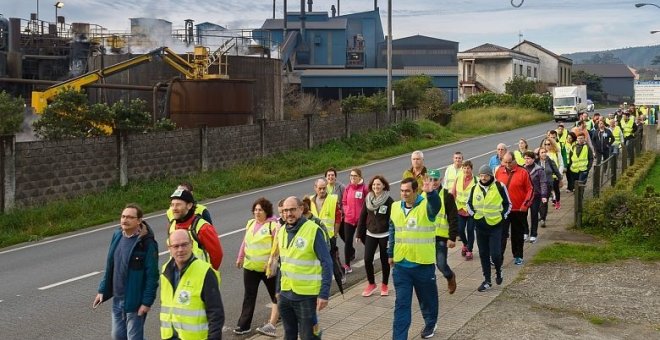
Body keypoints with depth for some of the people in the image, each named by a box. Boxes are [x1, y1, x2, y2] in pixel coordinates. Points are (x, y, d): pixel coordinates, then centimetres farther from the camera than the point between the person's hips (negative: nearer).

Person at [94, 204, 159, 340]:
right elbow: (109, 267, 12)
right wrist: (102, 290, 10)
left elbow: (152, 275, -17)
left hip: (135, 301, -7)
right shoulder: (117, 236, 3)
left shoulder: (146, 242, -17)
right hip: (117, 299, 7)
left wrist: (147, 302, -19)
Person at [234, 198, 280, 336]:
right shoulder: (250, 223, 8)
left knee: (275, 294, 14)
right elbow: (245, 242, 19)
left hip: (267, 268, -6)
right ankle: (243, 325, 8)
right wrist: (240, 257, 22)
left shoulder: (273, 225, -14)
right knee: (249, 296, 6)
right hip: (250, 266, 6)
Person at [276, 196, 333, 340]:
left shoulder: (314, 231, -14)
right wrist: (278, 289, 17)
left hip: (306, 295, -7)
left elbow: (327, 264, -14)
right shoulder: (282, 231, 7)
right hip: (285, 294, 7)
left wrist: (324, 294, -18)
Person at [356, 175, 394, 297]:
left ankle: (384, 285, 24)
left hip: (384, 235, -3)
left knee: (384, 260, 7)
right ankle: (371, 284, 15)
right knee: (367, 259, -4)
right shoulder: (368, 199, 3)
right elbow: (363, 217, 8)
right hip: (370, 234, 3)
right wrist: (360, 234, 7)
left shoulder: (389, 201, -10)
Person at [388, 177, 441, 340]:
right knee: (401, 303, 1)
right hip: (401, 264, 3)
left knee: (427, 298, 18)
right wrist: (391, 254, 19)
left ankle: (431, 323, 43)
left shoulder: (426, 205, -11)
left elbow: (435, 205, -36)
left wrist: (431, 193, -57)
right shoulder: (395, 207, 4)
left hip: (423, 264, -3)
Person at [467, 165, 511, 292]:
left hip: (495, 226, -4)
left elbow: (508, 204, 5)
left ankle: (498, 271, 22)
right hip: (480, 227, 4)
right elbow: (469, 203, 18)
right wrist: (473, 213, 4)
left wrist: (503, 216, -3)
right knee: (483, 254, 8)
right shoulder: (475, 188, 3)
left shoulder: (499, 187, -7)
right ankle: (487, 281, 18)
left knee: (495, 254, -9)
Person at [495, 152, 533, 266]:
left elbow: (530, 189, -3)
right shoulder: (499, 172, 2)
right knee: (501, 234, -5)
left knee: (518, 234, 11)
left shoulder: (523, 173, -6)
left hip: (519, 210, -1)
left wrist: (525, 204, -10)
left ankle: (518, 256, 24)